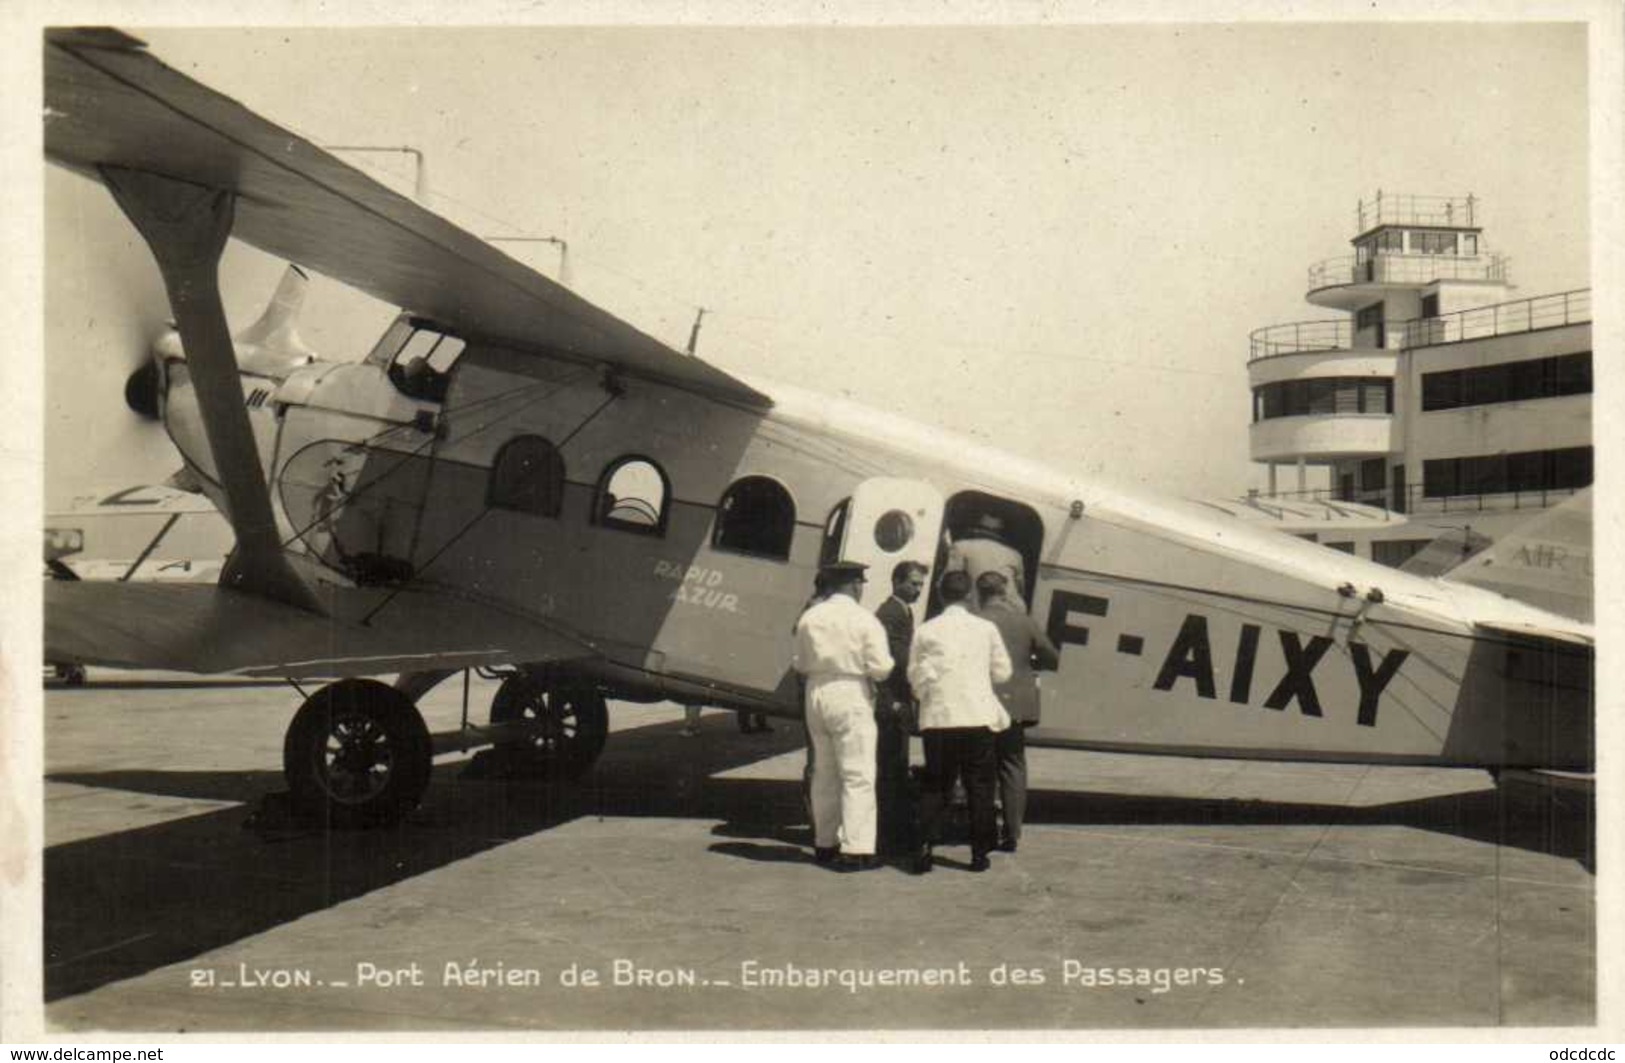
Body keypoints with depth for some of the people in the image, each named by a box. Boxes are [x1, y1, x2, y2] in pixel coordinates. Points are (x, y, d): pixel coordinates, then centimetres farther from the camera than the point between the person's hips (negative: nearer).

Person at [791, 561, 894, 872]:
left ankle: (825, 843, 24)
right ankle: (855, 849, -5)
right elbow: (880, 668, -12)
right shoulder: (864, 620, -10)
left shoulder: (809, 618, 6)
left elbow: (799, 663, 12)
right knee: (858, 776, -2)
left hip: (816, 696, 6)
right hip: (851, 698, -6)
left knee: (824, 773, 16)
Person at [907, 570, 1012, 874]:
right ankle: (979, 852, 8)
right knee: (979, 786, 8)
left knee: (935, 785, 9)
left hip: (937, 718, 1)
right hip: (978, 717, -1)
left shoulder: (925, 631, 1)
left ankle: (924, 847, -1)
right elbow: (1002, 671, 8)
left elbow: (916, 677, 5)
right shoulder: (985, 629, 0)